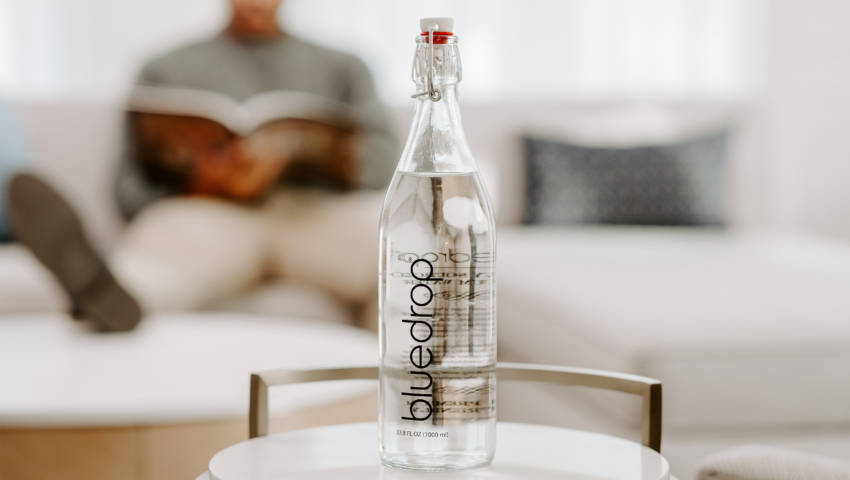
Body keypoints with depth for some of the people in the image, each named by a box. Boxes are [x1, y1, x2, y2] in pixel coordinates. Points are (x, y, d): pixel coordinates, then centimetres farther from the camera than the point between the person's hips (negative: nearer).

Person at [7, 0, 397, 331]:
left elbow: (383, 158, 12)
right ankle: (107, 288, -69)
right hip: (212, 210, -1)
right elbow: (134, 186, 11)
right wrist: (200, 182, -11)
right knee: (172, 229, -37)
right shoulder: (168, 71, 22)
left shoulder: (342, 68, 26)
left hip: (321, 210, 2)